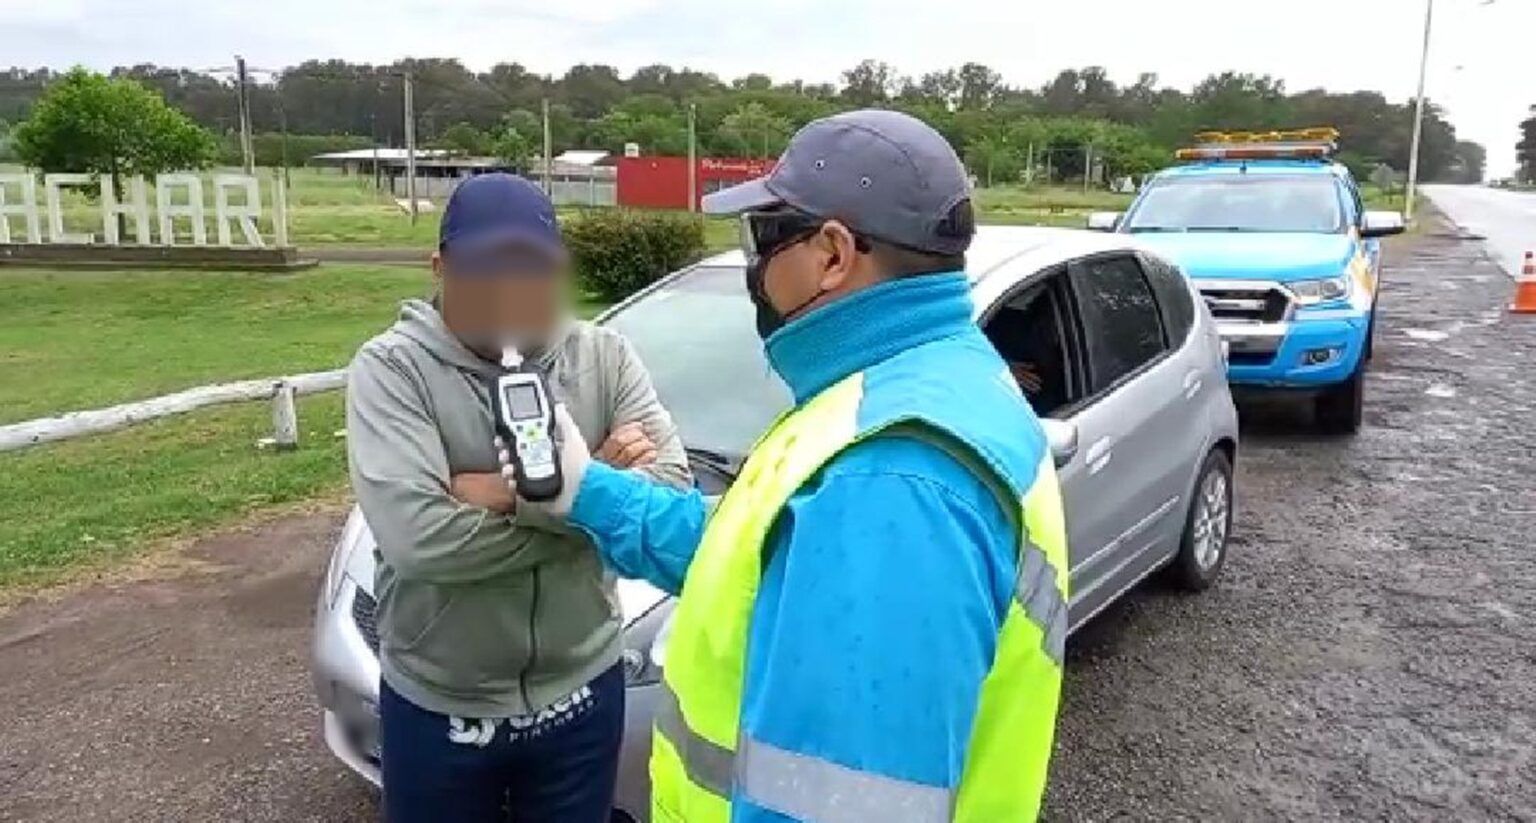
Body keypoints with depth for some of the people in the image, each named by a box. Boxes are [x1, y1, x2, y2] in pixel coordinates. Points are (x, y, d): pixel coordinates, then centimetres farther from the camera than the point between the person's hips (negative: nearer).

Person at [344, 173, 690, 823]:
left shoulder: (604, 357, -4)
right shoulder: (392, 368, -14)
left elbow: (671, 490, -16)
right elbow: (416, 536, -27)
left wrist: (513, 494, -23)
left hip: (582, 692, 2)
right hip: (438, 709, -2)